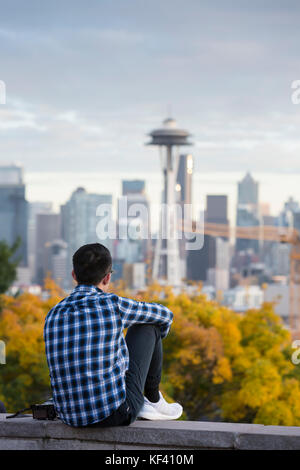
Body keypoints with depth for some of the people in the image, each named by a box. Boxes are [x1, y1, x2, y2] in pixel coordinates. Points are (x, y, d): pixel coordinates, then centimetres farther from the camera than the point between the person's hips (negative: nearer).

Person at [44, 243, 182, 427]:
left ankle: (141, 404, 32)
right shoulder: (113, 304, -8)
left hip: (71, 418, 5)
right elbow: (165, 315, 12)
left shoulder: (53, 315, 6)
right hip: (115, 414, -5)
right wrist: (154, 340, 36)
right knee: (147, 325, 14)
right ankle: (153, 399, 27)